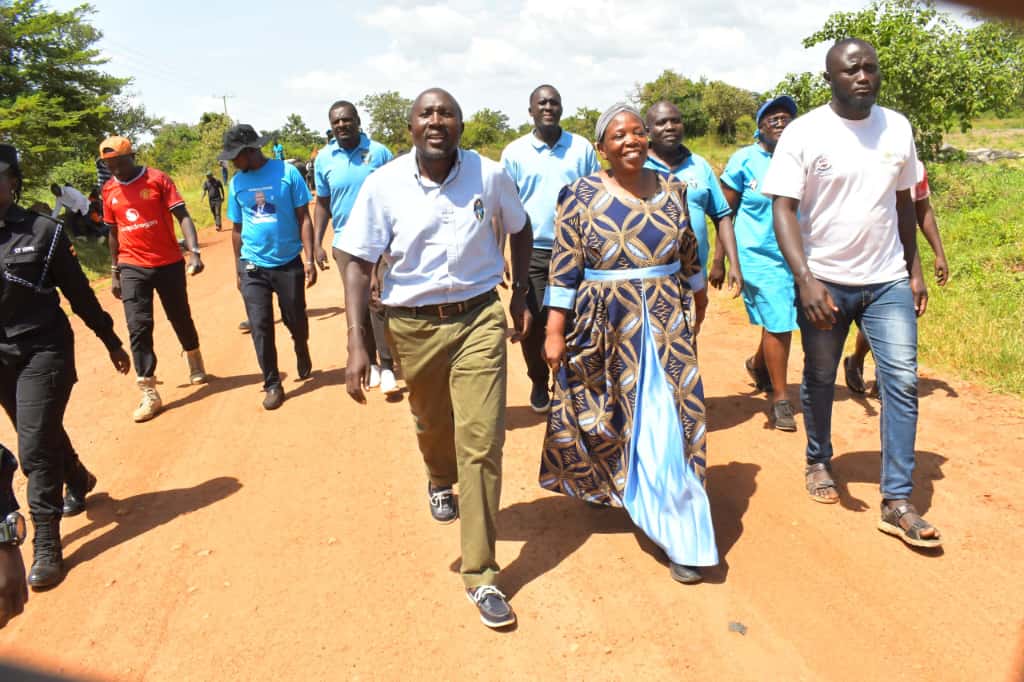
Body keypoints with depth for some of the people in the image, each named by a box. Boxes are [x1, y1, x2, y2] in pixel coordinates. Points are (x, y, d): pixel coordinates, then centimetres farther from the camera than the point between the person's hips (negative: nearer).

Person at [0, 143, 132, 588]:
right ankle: (78, 482, 49)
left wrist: (111, 342, 4)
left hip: (43, 351, -4)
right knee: (43, 436, 20)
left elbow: (78, 292, -1)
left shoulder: (43, 231, -8)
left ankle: (47, 545, 6)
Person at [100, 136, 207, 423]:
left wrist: (194, 251, -27)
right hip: (132, 268, 3)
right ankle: (149, 394, -1)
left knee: (180, 318, 11)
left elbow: (183, 216, -13)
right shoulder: (108, 190, 5)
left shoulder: (158, 179, -7)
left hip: (169, 264, -2)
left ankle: (195, 361, 40)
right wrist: (114, 273, 13)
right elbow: (114, 233, 14)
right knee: (138, 327, -4)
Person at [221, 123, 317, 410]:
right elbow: (237, 228, 10)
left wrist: (309, 260, -11)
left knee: (296, 320, 10)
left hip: (289, 263, -2)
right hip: (253, 267, 2)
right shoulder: (236, 182, 3)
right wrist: (238, 270, 12)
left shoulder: (287, 172, -7)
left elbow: (303, 218, -5)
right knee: (260, 328, 1)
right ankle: (272, 384, 14)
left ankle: (302, 352, 43)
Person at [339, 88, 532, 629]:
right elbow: (359, 263, -8)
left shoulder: (490, 175, -6)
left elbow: (519, 228, 13)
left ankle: (480, 575, 6)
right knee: (432, 426, 22)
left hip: (479, 319, -1)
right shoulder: (383, 185, -9)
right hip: (413, 325, 1)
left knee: (481, 442, -7)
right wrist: (357, 345, -16)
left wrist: (520, 294, 9)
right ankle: (440, 481, 60)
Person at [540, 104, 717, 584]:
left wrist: (698, 297, 23)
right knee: (604, 417, 14)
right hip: (604, 326, -1)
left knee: (669, 423, 0)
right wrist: (554, 331, -10)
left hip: (664, 323, 2)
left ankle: (681, 537, 9)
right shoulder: (581, 196, -6)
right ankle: (601, 486, 43)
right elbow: (564, 269, -7)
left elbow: (688, 248, 15)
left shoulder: (670, 189, 4)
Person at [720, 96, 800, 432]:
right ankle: (779, 399, 6)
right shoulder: (744, 160, -3)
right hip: (760, 255, -4)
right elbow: (725, 213, -1)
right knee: (778, 324, -7)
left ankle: (759, 365, 45)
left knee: (779, 321, 14)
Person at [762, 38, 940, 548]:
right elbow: (783, 210, -14)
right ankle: (819, 462, 36)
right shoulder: (803, 133, -8)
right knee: (819, 380, 12)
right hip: (824, 282, -3)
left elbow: (903, 202, 14)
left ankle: (897, 502, 2)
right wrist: (806, 280, -25)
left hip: (888, 281, 3)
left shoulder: (897, 127, 5)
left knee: (902, 381, -5)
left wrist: (914, 269, 11)